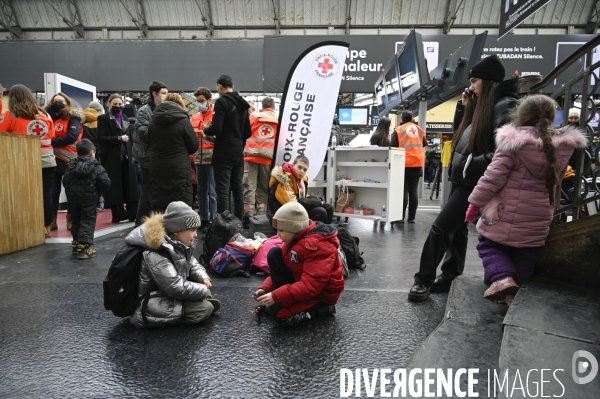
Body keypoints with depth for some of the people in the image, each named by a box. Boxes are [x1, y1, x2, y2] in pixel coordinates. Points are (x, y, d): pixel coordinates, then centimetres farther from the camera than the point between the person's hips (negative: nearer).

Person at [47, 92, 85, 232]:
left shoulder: (73, 118, -1)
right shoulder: (50, 116, 16)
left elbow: (72, 136, -14)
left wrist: (52, 142, -15)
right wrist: (51, 108, -6)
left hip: (68, 159, -5)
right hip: (53, 159, 5)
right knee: (53, 191, 5)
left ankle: (70, 219, 11)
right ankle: (52, 220, 12)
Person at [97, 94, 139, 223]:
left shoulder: (125, 119, 17)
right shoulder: (103, 118, 1)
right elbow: (100, 138, -9)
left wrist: (132, 154, 11)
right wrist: (119, 138, -14)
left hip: (126, 156, 4)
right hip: (112, 157, -4)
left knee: (130, 185, 1)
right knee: (115, 186, -1)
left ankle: (132, 214, 6)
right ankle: (119, 215, 5)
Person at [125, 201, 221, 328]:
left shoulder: (179, 245, -1)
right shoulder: (155, 256, -29)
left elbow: (192, 263, 15)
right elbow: (176, 288, -31)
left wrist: (203, 277, -6)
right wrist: (204, 290, -18)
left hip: (170, 293, 10)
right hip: (154, 306, -10)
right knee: (204, 309, -20)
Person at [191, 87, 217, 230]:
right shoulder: (195, 117, 16)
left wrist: (207, 135, -22)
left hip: (212, 158, -7)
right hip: (199, 158, 7)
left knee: (213, 192, -5)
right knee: (201, 191, 11)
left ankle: (214, 220, 1)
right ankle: (204, 219, 20)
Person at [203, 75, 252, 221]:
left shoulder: (221, 101, -10)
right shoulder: (242, 104, 13)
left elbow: (216, 128, -18)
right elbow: (248, 132, 14)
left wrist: (205, 131, 1)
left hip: (223, 154, -7)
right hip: (238, 154, 7)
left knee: (222, 191, -6)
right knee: (238, 190, 12)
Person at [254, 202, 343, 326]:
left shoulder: (318, 246, -29)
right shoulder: (296, 237, 0)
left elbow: (311, 286, -33)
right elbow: (282, 267, 7)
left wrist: (276, 297, -32)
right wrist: (266, 288, -6)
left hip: (321, 292, -9)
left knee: (276, 309, -18)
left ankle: (320, 307, -5)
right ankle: (286, 296, -1)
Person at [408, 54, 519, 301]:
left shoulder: (504, 106, -13)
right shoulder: (482, 105, 15)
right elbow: (460, 133, 22)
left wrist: (471, 165, -23)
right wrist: (464, 106, 11)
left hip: (473, 182, -10)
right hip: (461, 178, 10)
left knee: (440, 228, -7)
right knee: (457, 228, 15)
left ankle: (425, 280, 5)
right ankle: (450, 276, 26)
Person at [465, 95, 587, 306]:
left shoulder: (514, 142, -15)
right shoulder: (563, 147, 3)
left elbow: (493, 177, -17)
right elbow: (556, 180, 15)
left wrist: (475, 202, -9)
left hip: (506, 213, -5)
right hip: (538, 217, 5)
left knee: (488, 245, 9)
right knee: (525, 255, 17)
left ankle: (503, 277, -14)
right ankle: (515, 289, 13)